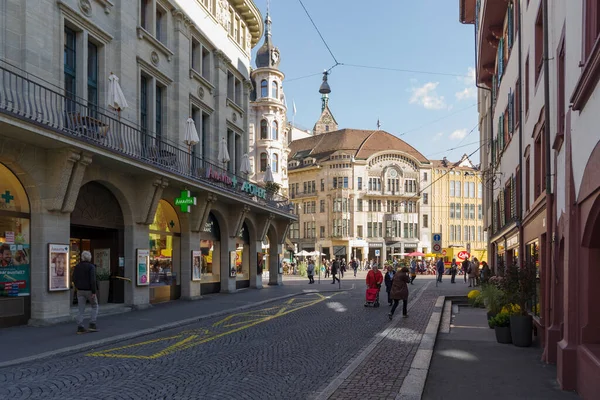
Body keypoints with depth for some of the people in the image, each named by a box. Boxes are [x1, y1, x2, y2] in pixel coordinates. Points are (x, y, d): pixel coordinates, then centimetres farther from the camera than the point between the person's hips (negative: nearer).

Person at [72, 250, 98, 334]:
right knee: (95, 306, 12)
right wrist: (94, 292, -17)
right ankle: (92, 325, 4)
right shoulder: (91, 266, -11)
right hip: (89, 290, -5)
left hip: (80, 291, 5)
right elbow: (92, 280, -18)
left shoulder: (77, 267, 6)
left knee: (81, 310, 7)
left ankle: (80, 327, 1)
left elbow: (74, 279, 7)